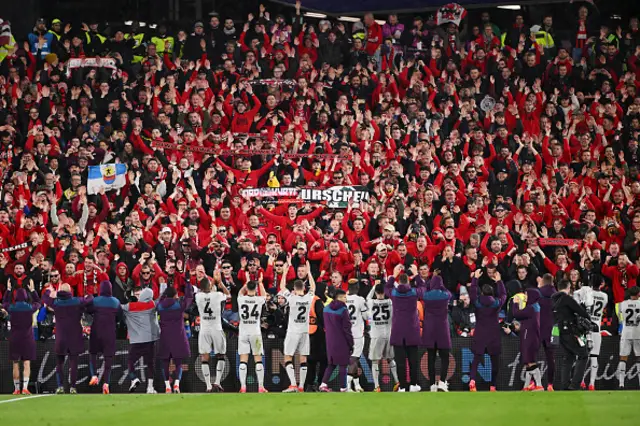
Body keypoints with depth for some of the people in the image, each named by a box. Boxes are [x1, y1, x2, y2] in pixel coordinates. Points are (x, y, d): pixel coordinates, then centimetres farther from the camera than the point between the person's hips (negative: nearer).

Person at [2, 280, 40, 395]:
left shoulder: (11, 308, -5)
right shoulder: (30, 307, -6)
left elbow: (4, 302, 18)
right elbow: (38, 302, 16)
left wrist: (8, 289, 24)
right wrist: (32, 290, 22)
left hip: (14, 338, 1)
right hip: (28, 338, -1)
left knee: (16, 364, 8)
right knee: (27, 363, -2)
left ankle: (16, 389, 12)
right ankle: (25, 387, -14)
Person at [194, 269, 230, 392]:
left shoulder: (198, 296, -5)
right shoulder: (217, 295, -10)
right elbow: (228, 295, 13)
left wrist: (214, 281, 27)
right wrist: (220, 282, 18)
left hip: (204, 330, 1)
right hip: (217, 330, -1)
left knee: (205, 358, 4)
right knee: (220, 356, 14)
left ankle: (208, 386, -2)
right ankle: (217, 382, 1)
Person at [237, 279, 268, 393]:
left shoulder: (241, 299, -4)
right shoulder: (259, 300, -6)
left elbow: (241, 292, 21)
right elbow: (264, 295, 20)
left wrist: (247, 283, 34)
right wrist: (260, 283, 34)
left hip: (243, 333, 1)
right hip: (255, 332, -1)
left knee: (243, 360, 1)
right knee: (258, 359, 3)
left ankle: (243, 387, -5)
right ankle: (261, 387, 1)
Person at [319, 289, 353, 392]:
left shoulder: (326, 309, 5)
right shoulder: (343, 310, -15)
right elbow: (347, 329, -13)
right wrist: (351, 344, -7)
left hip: (330, 342, 6)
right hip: (342, 343, -6)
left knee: (332, 364, 15)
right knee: (342, 365, 3)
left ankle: (324, 384, 2)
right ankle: (343, 388, 5)